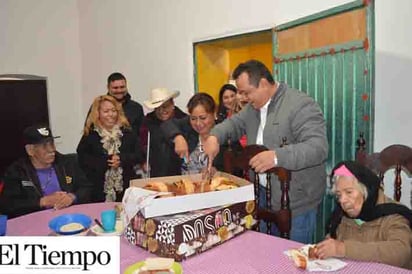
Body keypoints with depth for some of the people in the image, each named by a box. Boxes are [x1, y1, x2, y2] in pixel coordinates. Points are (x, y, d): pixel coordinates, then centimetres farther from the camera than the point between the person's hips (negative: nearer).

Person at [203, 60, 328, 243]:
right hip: (262, 194, 8)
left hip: (294, 202, -7)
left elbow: (318, 147, -27)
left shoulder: (301, 105, -19)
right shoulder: (254, 106, 8)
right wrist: (214, 137, -6)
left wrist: (277, 156, -40)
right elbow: (234, 123, 15)